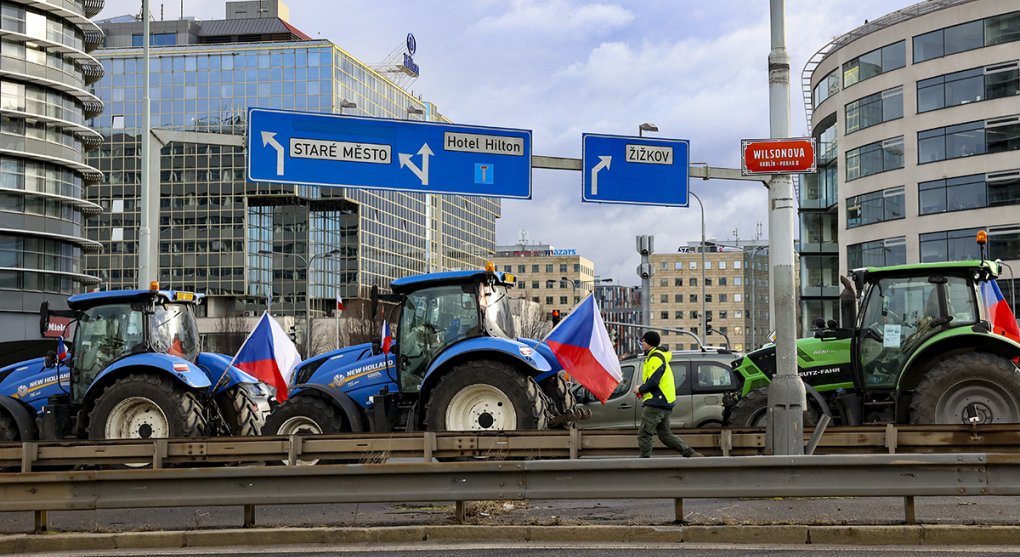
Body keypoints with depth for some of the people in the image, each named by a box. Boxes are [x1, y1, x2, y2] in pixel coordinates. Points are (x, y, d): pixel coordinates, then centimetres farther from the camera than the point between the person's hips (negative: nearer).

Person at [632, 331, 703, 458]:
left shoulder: (655, 358, -13)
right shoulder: (659, 356, 21)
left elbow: (653, 382, -23)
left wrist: (640, 389, -7)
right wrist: (642, 390, 13)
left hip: (657, 404, -11)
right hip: (665, 404, 11)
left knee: (643, 433, -7)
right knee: (665, 435, 13)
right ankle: (691, 454, 10)